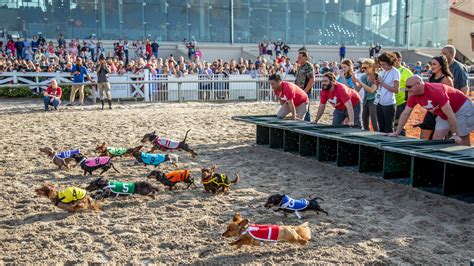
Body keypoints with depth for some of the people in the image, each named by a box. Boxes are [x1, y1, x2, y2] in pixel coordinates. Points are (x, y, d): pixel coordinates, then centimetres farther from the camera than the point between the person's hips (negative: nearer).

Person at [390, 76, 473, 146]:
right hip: (443, 114, 7)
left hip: (462, 108, -7)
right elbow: (405, 114, -4)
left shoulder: (435, 91, -34)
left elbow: (449, 114, -34)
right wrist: (397, 133, -5)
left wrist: (455, 134, -33)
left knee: (463, 141, -5)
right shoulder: (414, 95, -12)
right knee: (436, 139, 0)